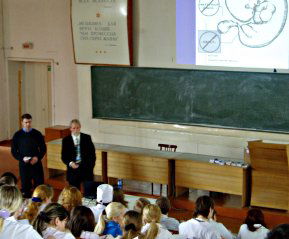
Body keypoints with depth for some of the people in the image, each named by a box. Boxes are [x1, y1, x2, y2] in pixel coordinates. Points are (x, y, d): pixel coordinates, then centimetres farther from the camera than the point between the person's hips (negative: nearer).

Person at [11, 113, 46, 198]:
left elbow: (43, 149, 5)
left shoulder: (37, 134, 0)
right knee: (25, 185, 6)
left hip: (36, 163, 0)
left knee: (40, 185, 1)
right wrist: (22, 158, -14)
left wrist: (38, 157, -12)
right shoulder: (17, 135, -1)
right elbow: (13, 151, 2)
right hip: (23, 164, 0)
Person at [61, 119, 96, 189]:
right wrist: (70, 163, -17)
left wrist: (91, 164, -4)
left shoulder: (87, 138, 3)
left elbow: (92, 153, 6)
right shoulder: (66, 140, 2)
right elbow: (64, 156, 1)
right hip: (73, 169, 0)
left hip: (86, 168, 0)